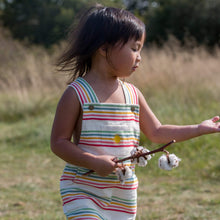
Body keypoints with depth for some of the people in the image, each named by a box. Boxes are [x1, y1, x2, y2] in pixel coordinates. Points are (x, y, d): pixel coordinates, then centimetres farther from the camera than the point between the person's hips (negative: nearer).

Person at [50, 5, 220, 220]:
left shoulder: (133, 94, 6)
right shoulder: (77, 93, -11)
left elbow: (156, 132, 14)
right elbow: (58, 142, -12)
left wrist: (199, 129, 7)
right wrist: (93, 162, -25)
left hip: (122, 195, 6)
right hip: (82, 191, -6)